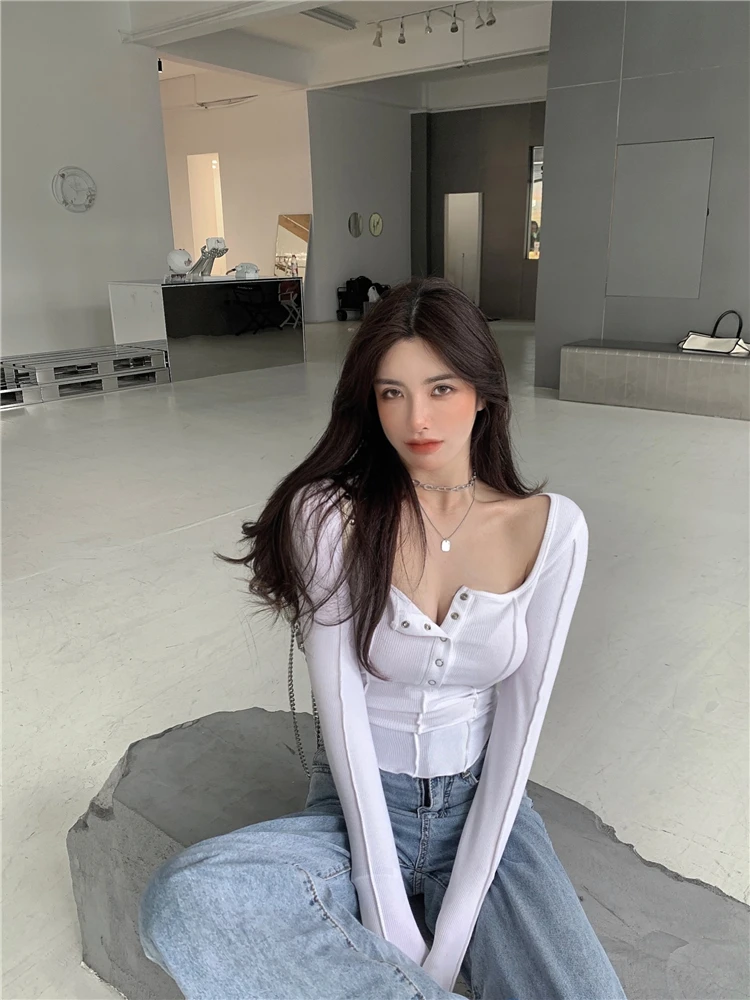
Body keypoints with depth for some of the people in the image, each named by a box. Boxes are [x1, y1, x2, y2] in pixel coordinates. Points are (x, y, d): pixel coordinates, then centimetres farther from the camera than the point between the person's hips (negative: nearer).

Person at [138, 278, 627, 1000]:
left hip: (484, 805, 1)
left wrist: (455, 926, -12)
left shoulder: (550, 527, -8)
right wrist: (389, 916, -17)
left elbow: (518, 722, -8)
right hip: (361, 807, 0)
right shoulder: (330, 514, -13)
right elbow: (342, 712, -15)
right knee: (180, 901, -29)